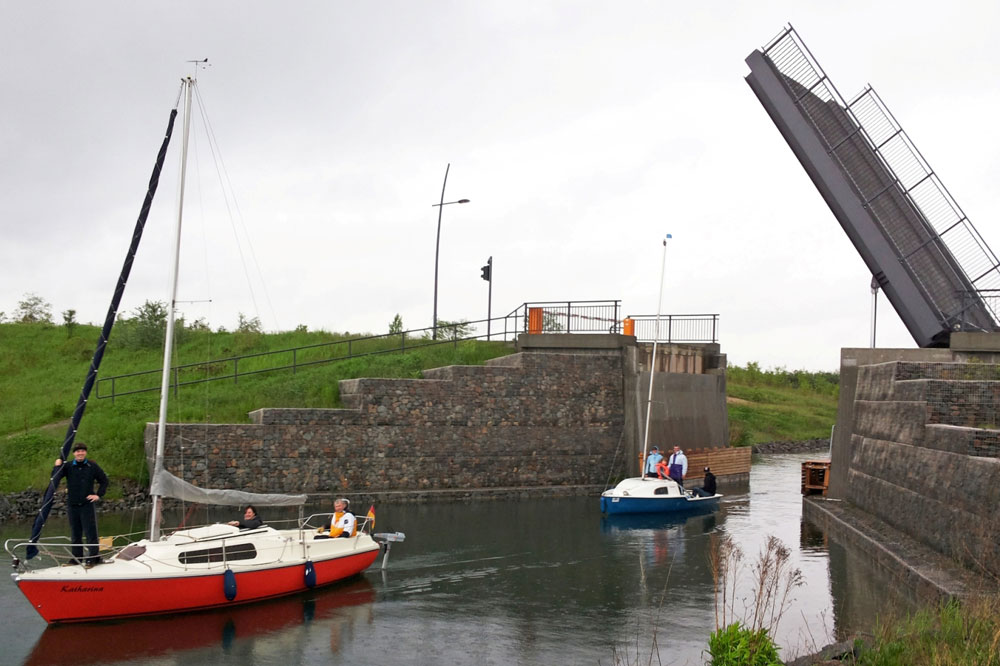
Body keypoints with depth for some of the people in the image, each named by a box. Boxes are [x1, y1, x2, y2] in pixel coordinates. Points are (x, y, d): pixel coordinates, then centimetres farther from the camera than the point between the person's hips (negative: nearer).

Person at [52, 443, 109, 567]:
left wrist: (98, 495, 3)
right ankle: (77, 557, 16)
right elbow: (55, 478, -2)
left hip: (87, 504, -2)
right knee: (75, 533, 8)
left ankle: (93, 557, 0)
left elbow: (104, 480, 11)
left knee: (90, 532, -5)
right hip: (72, 505, 2)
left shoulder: (92, 466, 2)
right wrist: (57, 466, -14)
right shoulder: (67, 467, 4)